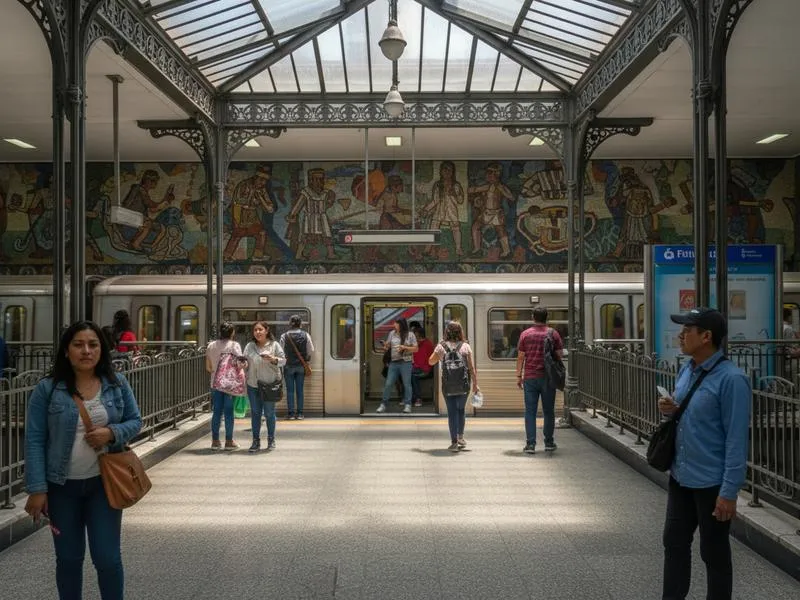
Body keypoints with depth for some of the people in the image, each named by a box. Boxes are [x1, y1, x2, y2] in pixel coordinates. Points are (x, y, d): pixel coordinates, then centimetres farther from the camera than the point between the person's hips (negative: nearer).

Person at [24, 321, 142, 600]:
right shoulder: (47, 389, -8)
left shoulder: (118, 384, -2)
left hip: (104, 483, 1)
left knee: (108, 558, 4)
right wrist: (37, 489, -10)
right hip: (62, 486, 0)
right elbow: (34, 440, -7)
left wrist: (112, 433, -17)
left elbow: (135, 421, 5)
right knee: (68, 558, 14)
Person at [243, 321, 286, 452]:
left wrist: (273, 359, -20)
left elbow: (283, 360, -2)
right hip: (252, 385, 3)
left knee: (269, 413, 4)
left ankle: (271, 440, 19)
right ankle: (256, 441, 16)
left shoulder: (274, 345, -1)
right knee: (255, 413, 7)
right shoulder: (249, 346, 7)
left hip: (269, 384, -3)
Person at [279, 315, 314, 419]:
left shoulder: (284, 336, -8)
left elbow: (281, 351, -5)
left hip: (289, 365, -1)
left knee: (290, 390, 5)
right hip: (301, 366, 1)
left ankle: (291, 413, 5)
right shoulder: (305, 335, -4)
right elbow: (311, 350, -2)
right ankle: (299, 413, 9)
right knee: (300, 390, 8)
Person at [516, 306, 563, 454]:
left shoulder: (525, 334, 1)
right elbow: (559, 355, 2)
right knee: (548, 411, 11)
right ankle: (549, 443, 17)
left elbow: (520, 357, 1)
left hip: (530, 378, 0)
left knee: (530, 411, 3)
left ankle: (530, 444, 1)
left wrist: (518, 376, 7)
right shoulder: (553, 333, 1)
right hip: (548, 378, 0)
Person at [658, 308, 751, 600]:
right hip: (680, 476, 8)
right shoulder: (686, 370, 4)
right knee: (674, 542, 19)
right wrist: (671, 410, -4)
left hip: (712, 483, -8)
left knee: (714, 553, 10)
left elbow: (737, 439, -19)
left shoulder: (731, 379, -20)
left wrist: (729, 491, -19)